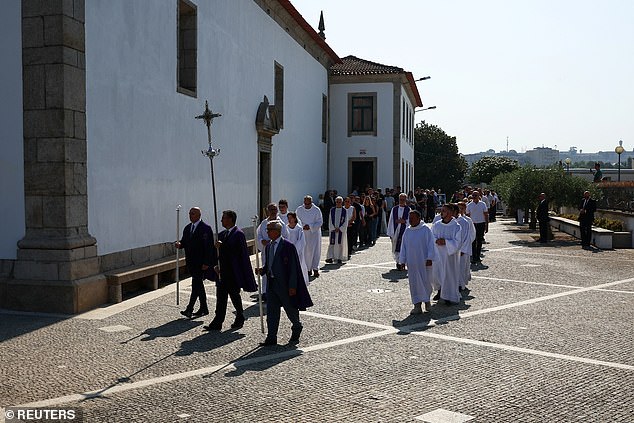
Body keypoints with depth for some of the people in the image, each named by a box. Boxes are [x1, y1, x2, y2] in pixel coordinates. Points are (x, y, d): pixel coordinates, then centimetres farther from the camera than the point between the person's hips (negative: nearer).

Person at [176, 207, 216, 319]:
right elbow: (184, 241, 17)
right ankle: (204, 309, 22)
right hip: (191, 261, 8)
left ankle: (190, 309, -10)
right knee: (198, 284, 13)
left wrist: (206, 263, -19)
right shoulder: (187, 228, 13)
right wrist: (179, 244, -8)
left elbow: (208, 247, -15)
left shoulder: (205, 228, -11)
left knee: (196, 284, -11)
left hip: (201, 262, -8)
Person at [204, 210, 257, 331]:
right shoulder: (222, 234, 13)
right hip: (223, 271, 7)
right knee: (220, 296, 5)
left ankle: (240, 319, 25)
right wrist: (217, 265, 5)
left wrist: (222, 246, -23)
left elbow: (238, 252, -22)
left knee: (234, 295, 6)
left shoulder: (238, 234, -12)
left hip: (234, 272, -7)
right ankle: (217, 323, 7)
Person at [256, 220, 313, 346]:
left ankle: (297, 329, 35)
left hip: (285, 284, -6)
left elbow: (293, 267, -14)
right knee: (271, 310, 5)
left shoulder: (288, 246, -13)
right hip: (272, 283, 6)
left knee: (291, 309, 10)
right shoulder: (268, 247, 10)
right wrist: (262, 270, -4)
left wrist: (292, 286, -16)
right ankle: (271, 338, 12)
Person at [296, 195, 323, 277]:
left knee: (314, 251, -4)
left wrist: (310, 226, -21)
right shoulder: (299, 210, -1)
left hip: (314, 234, -2)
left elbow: (319, 223, -8)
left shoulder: (316, 210, -8)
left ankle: (315, 269, 3)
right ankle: (308, 269, 13)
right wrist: (302, 226, -16)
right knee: (305, 251, 3)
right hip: (303, 234, 2)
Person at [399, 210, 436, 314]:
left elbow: (430, 244, -5)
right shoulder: (407, 231, 7)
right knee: (414, 283, 3)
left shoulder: (426, 230, -5)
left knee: (426, 281, 4)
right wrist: (402, 261, 8)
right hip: (411, 262, 4)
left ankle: (427, 300, 29)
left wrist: (429, 258, -11)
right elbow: (403, 247, 11)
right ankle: (417, 305, 9)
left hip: (424, 262, -3)